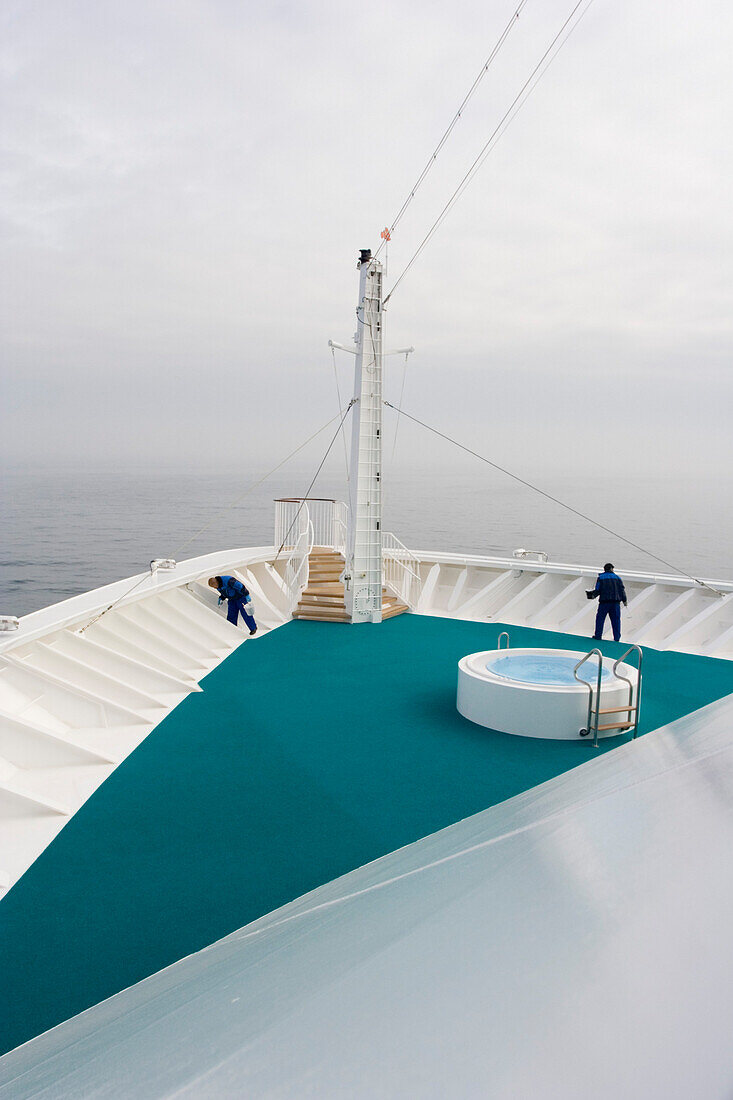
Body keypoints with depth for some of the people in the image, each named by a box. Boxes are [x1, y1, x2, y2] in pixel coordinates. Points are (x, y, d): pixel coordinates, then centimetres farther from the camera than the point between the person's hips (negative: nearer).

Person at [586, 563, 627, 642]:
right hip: (615, 602, 2)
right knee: (616, 619, 6)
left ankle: (598, 635, 3)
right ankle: (617, 637, 4)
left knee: (600, 618, 5)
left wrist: (593, 595, 16)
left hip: (604, 601, -2)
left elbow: (597, 590, -2)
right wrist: (624, 600, 11)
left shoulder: (601, 578, 4)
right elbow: (622, 589, 6)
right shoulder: (617, 578, 9)